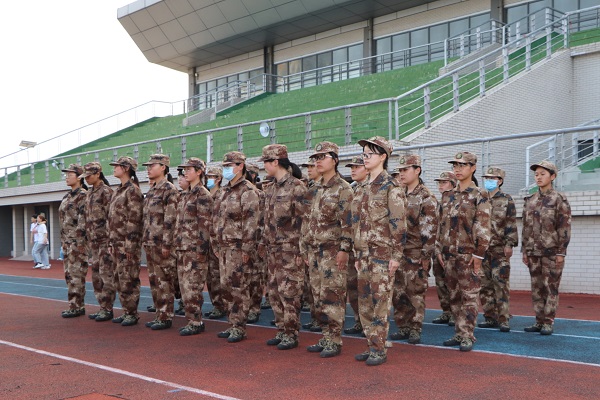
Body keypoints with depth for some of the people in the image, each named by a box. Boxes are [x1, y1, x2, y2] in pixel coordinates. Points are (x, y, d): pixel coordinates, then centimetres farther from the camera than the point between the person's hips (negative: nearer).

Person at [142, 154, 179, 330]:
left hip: (161, 244, -9)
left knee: (164, 281, -3)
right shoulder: (151, 190, 16)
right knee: (154, 281, 12)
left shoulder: (169, 189, -11)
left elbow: (170, 219, -16)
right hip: (150, 243, 9)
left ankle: (166, 317, 4)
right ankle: (159, 314, 20)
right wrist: (145, 240, 17)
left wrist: (166, 244, -19)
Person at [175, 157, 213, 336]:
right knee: (185, 286, 11)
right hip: (183, 248, 9)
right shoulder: (185, 195, 17)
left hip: (195, 248, -9)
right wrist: (177, 244, 17)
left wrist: (201, 249, -17)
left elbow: (205, 224, -14)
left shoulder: (203, 195, -10)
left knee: (192, 287, -6)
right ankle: (193, 320, 18)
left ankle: (195, 323, 2)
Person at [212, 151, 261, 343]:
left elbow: (251, 222, -17)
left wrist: (246, 249, -20)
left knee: (239, 287, -5)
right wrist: (217, 243, 18)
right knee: (226, 286, 12)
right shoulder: (225, 191, 17)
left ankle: (239, 328, 3)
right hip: (224, 247, 9)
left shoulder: (248, 191, -11)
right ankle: (232, 324, 22)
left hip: (239, 248, -9)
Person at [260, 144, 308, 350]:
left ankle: (291, 334, 5)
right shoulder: (270, 188, 14)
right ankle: (282, 330, 21)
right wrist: (264, 241, 17)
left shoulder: (296, 187, -11)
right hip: (273, 248, 8)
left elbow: (304, 219, -13)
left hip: (290, 248, -8)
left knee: (289, 292, -4)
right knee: (274, 292, 11)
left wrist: (301, 249, -15)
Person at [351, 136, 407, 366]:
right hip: (364, 253, 8)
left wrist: (396, 255, -16)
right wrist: (357, 254, 17)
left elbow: (398, 224, -13)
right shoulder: (363, 189, 15)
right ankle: (371, 345, 20)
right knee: (364, 302, 10)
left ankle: (380, 350, 5)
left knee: (380, 302, -3)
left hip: (382, 253, -8)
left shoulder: (391, 187, -8)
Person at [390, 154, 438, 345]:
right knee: (398, 293, 9)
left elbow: (430, 229, -12)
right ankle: (403, 327, 19)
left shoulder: (426, 198, -8)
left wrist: (426, 256, -16)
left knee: (416, 293, 0)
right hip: (397, 252, 7)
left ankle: (415, 330, 8)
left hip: (416, 255, -7)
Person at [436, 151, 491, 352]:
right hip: (449, 253, 6)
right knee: (454, 295, 11)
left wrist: (478, 255, -14)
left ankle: (467, 336, 4)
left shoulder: (479, 196, -6)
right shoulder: (448, 196, 12)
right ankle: (459, 333, 20)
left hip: (468, 254, -6)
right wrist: (439, 250, 10)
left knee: (469, 296, -1)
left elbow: (483, 228, -11)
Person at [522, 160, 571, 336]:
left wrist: (561, 252, -13)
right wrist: (524, 250, 10)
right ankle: (539, 321, 15)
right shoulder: (530, 200, 11)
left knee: (551, 287, -1)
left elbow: (564, 227, -8)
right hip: (533, 252, 5)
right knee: (537, 288, 8)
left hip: (551, 252, -5)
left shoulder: (559, 200, -4)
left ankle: (548, 323, 4)